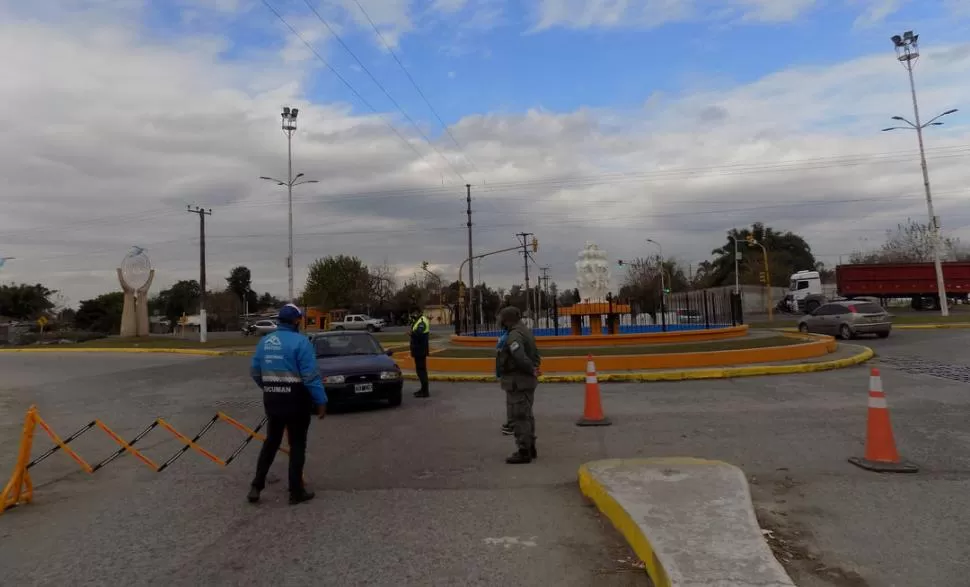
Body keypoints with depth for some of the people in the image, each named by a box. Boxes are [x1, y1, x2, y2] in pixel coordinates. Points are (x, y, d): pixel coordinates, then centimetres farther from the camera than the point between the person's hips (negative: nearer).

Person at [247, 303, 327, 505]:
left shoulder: (264, 341, 6)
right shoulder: (300, 342, -15)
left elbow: (255, 372, 11)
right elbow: (311, 376, -19)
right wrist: (321, 401, -13)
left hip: (271, 399, 6)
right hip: (296, 400, -6)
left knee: (271, 442, 19)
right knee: (297, 445, 5)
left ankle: (256, 486, 20)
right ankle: (296, 492, 11)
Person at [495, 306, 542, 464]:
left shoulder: (514, 335, -20)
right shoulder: (526, 331, 13)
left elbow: (520, 358, -31)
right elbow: (536, 355, 18)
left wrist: (532, 370, -16)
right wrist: (533, 369, 5)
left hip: (517, 382, -10)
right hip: (527, 381, 10)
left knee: (519, 417, -3)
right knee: (527, 415, 18)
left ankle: (524, 452, 3)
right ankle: (530, 448, 28)